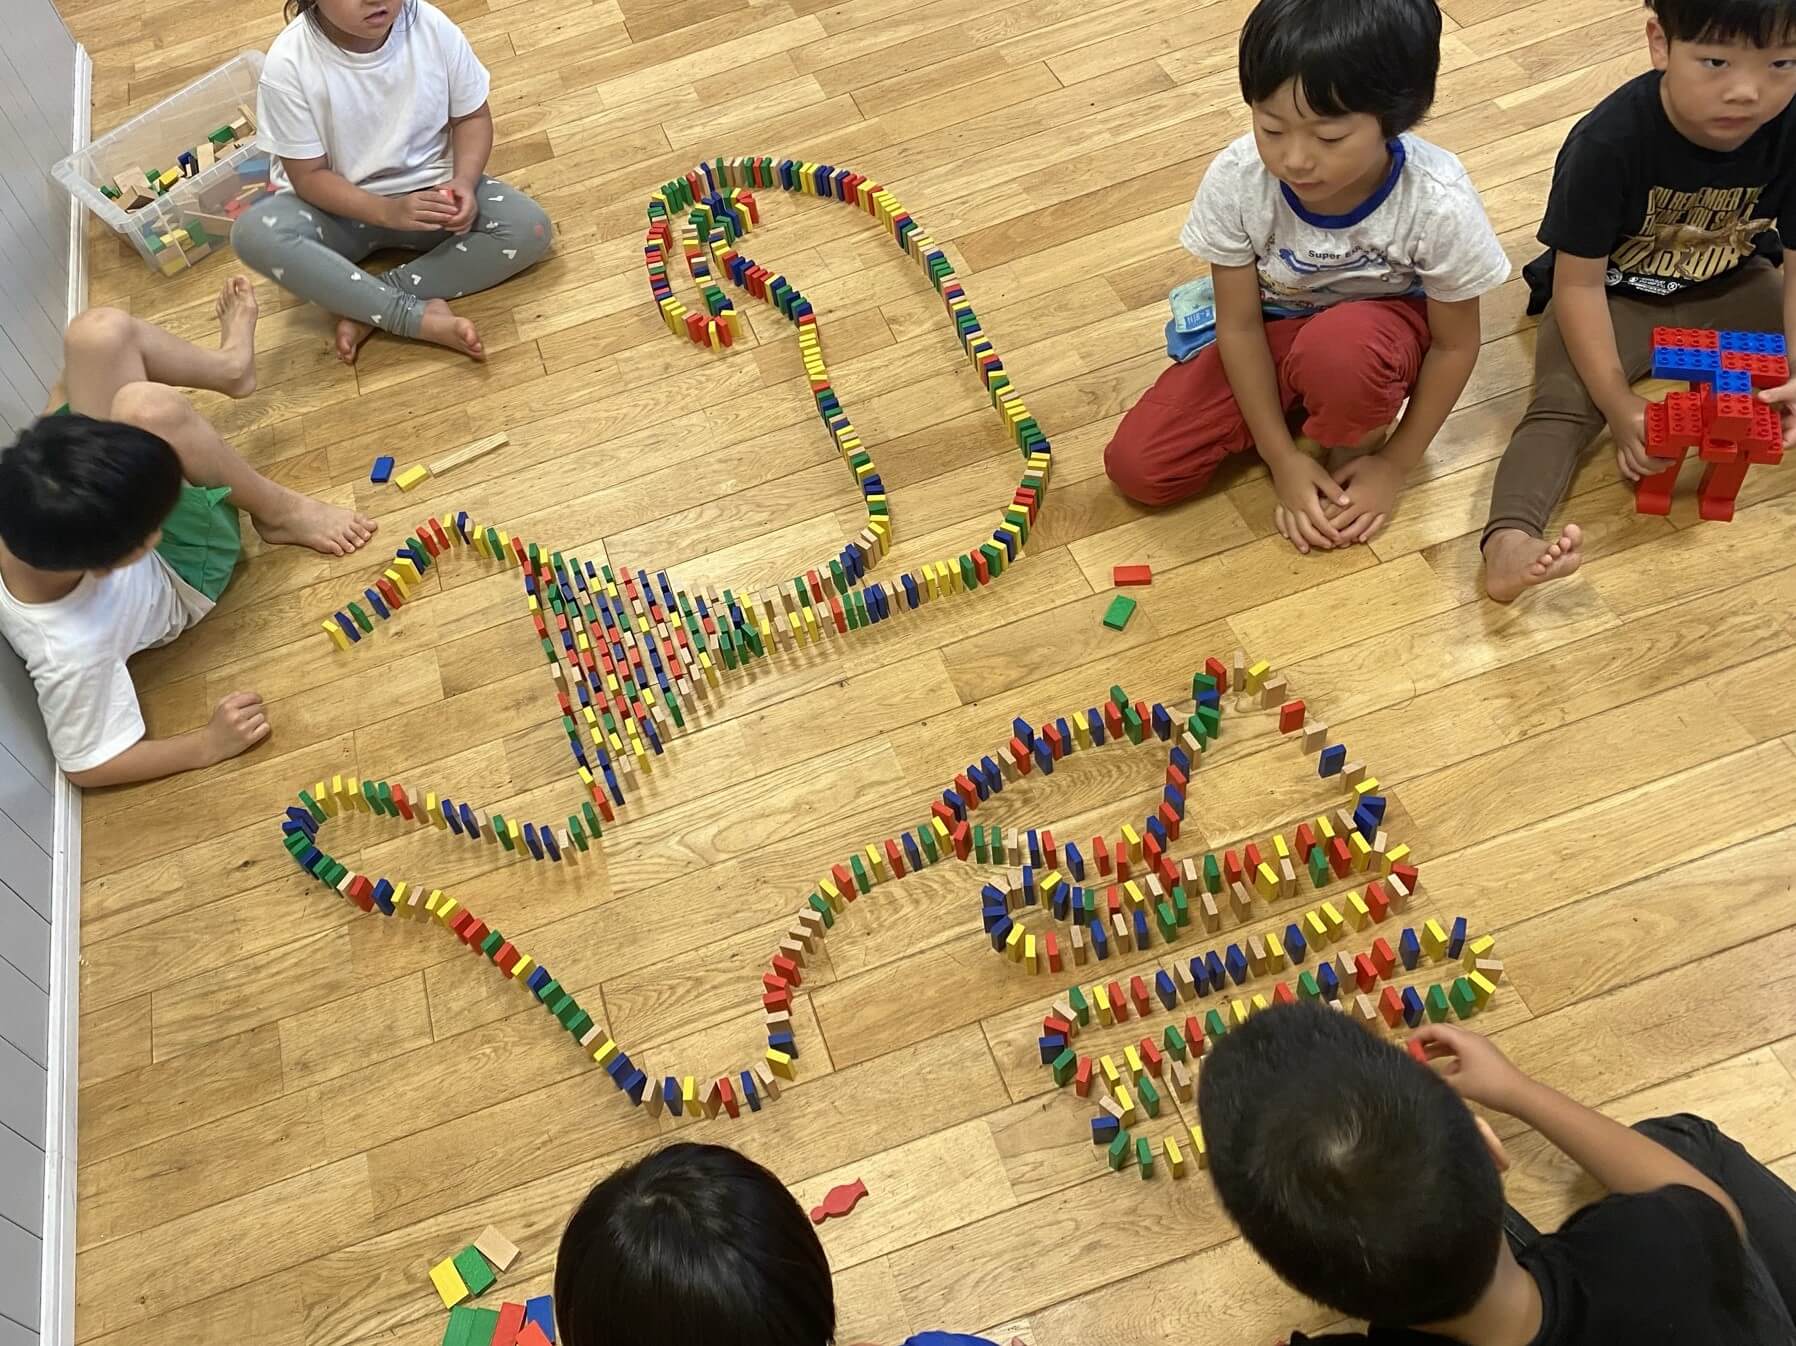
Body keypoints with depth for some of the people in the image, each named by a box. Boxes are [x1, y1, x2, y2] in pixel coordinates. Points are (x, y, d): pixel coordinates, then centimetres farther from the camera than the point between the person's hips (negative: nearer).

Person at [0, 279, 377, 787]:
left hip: (84, 533, 5)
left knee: (100, 331, -11)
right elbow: (87, 765, -25)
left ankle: (229, 366, 24)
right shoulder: (73, 651, -42)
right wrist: (210, 744, -23)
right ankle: (281, 514, 0)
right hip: (177, 582, -5)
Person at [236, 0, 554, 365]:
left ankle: (365, 306, -21)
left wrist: (463, 182, -22)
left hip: (428, 189, 2)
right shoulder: (288, 64, -22)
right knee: (253, 233, -31)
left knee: (529, 229, -23)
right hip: (341, 208, -2)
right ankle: (420, 317, -30)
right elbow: (309, 176, -16)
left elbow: (472, 116, -2)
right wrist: (388, 211, -31)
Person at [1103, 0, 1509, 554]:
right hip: (1275, 329, 3)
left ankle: (1358, 441, -4)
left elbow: (1455, 344, -15)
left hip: (1381, 326, -2)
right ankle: (1310, 409, 8)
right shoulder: (1236, 180, -27)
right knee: (1137, 467, -11)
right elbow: (1239, 324, -14)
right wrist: (1282, 457, -13)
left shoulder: (1439, 203, -31)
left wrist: (1394, 464, -11)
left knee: (1338, 349, -41)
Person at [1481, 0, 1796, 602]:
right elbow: (1578, 284, -23)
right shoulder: (1607, 143, -28)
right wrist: (1619, 405, -29)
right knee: (1563, 402, -29)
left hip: (1731, 286, 6)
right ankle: (1509, 540, -48)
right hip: (1613, 295, -5)